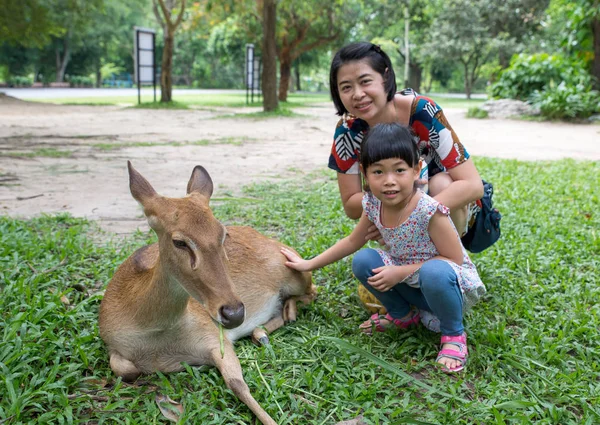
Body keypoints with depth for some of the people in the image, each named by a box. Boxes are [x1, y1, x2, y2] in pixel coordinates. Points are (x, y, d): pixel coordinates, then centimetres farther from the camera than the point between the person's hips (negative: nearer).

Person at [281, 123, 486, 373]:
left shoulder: (429, 211, -30)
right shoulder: (373, 205, -11)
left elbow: (454, 259, -23)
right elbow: (353, 241, 6)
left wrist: (401, 272, -27)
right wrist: (309, 265, 7)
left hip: (451, 285, -5)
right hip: (412, 285, 6)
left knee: (434, 272, -39)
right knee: (363, 260, -15)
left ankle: (453, 335, -8)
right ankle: (403, 314, 10)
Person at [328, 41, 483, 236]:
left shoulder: (423, 112, -31)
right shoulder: (347, 130, -21)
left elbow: (473, 185, -33)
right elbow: (350, 205, -17)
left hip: (450, 208, -3)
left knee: (441, 183, -32)